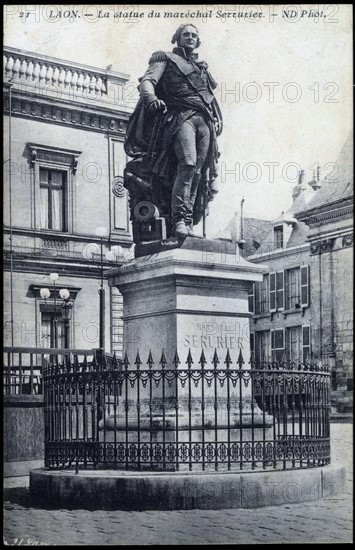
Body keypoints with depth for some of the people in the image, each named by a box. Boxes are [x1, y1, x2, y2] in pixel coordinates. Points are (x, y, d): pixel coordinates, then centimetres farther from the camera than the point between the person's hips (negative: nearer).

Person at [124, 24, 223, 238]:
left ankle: (190, 224, -9)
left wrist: (218, 119, 15)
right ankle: (180, 220, -33)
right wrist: (151, 98, -21)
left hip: (205, 121, 5)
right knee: (188, 163, -27)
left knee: (198, 172, -7)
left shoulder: (204, 68, 33)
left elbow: (211, 96, 35)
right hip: (181, 116, -5)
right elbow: (147, 81, 1)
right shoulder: (166, 59, 17)